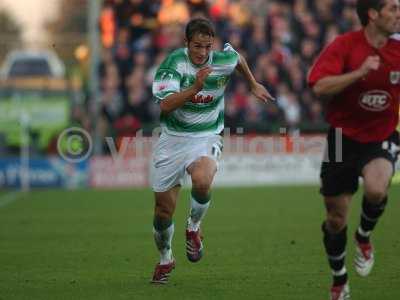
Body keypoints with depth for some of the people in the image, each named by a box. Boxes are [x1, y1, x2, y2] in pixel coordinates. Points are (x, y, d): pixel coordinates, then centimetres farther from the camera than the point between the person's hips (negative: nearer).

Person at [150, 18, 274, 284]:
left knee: (202, 181, -34)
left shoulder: (223, 61, -9)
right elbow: (166, 105, -29)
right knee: (164, 209, 5)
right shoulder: (173, 63, -16)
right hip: (172, 139, 0)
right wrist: (195, 87, -39)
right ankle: (165, 259, 34)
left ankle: (194, 228, -3)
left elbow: (238, 57, 17)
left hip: (206, 138, 0)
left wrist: (254, 85, 27)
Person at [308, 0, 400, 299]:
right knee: (336, 219, 5)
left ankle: (364, 237, 2)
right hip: (344, 137, -1)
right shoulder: (344, 46, -12)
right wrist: (359, 72, -32)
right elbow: (320, 87, -24)